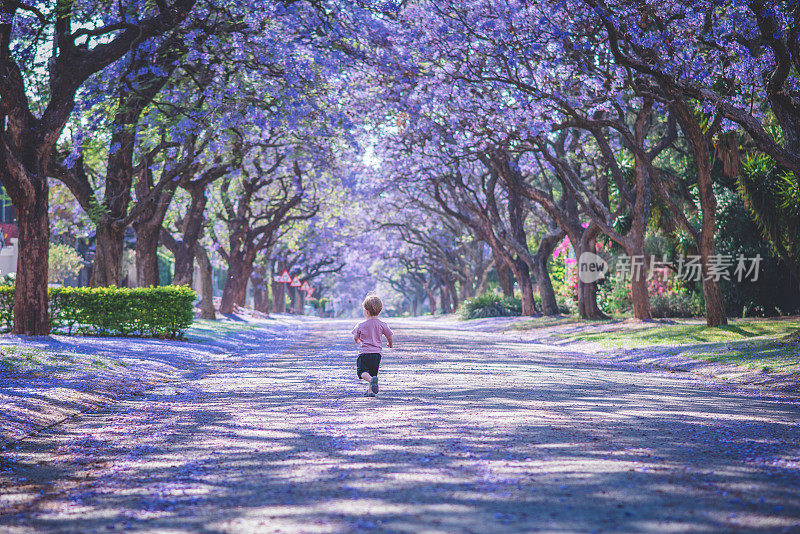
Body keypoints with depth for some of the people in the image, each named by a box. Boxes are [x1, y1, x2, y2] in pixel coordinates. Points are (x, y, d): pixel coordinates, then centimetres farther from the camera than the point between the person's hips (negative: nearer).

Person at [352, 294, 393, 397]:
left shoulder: (361, 326, -4)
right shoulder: (382, 325, 1)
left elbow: (356, 339, 9)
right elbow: (389, 337, 11)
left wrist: (358, 340, 34)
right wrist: (390, 344, 34)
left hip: (364, 353, -3)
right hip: (377, 353, 3)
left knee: (362, 371, -5)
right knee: (373, 372, 15)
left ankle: (372, 380, -34)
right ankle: (370, 390, 11)